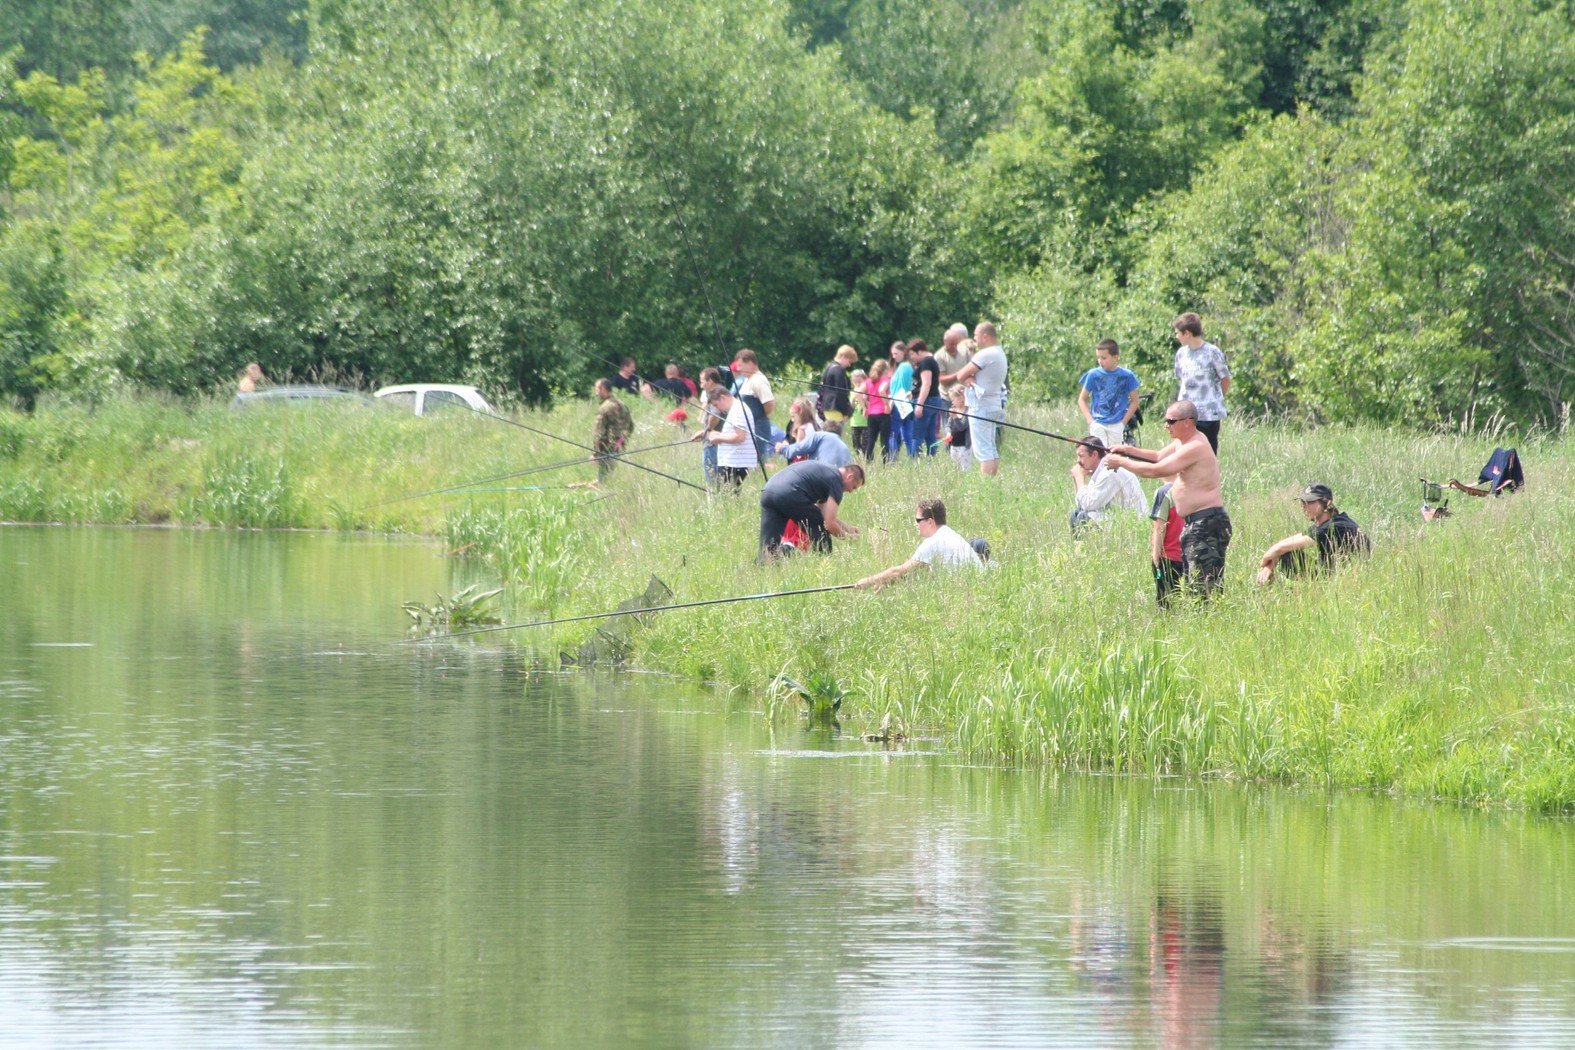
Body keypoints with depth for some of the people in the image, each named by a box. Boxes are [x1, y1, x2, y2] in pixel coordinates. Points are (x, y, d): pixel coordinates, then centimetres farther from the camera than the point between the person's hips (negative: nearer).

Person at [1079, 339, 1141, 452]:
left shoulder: (1126, 375, -2)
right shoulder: (1093, 374, -1)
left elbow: (1134, 401, 5)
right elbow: (1082, 399, 8)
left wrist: (1123, 422, -2)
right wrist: (1090, 420, -3)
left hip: (1117, 424, 0)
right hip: (1097, 424, 0)